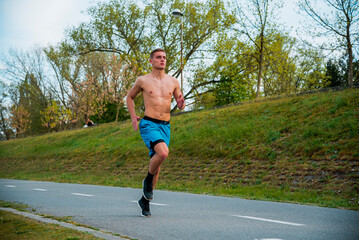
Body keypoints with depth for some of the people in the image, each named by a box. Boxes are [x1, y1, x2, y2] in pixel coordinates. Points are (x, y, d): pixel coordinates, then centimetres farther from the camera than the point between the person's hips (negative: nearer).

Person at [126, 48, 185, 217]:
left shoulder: (173, 82, 8)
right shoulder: (143, 80, 1)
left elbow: (180, 106, 16)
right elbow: (130, 97, 17)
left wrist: (181, 103, -9)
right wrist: (133, 117, 4)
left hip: (165, 126, 4)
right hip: (148, 125, -4)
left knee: (156, 165, 9)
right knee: (163, 153, -30)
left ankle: (145, 200, 27)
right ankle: (148, 180, -2)